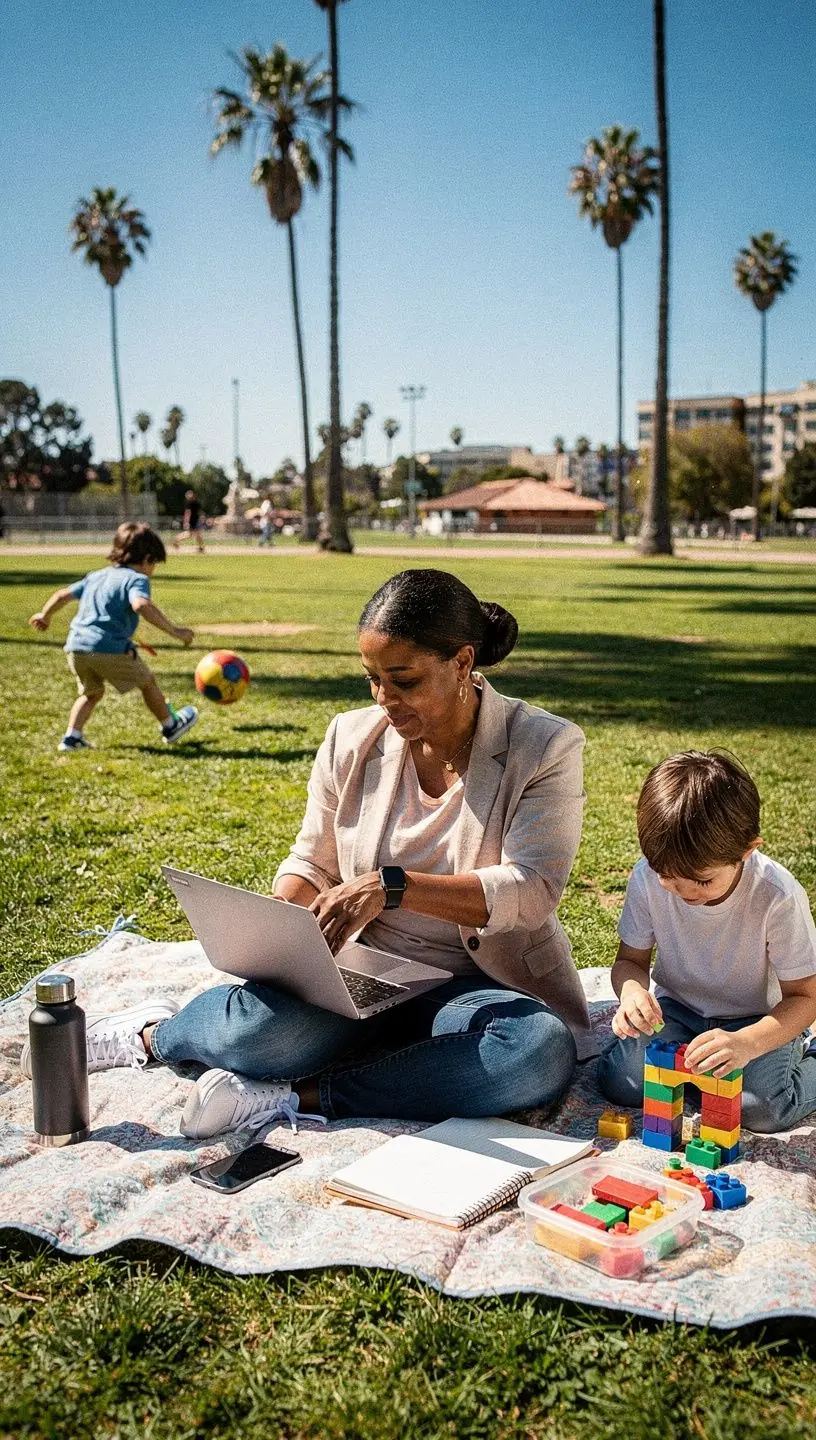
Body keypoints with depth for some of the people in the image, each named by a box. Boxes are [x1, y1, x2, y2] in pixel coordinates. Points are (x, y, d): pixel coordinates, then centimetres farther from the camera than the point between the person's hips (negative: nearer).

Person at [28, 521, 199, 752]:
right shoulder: (136, 579, -2)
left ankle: (72, 737, 12)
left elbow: (63, 594, 28)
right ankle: (171, 727, 32)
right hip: (111, 649, -6)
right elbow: (141, 605, -24)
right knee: (147, 682, 16)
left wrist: (44, 615, 46)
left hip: (76, 646, 6)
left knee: (91, 692, 27)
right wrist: (173, 630, -24)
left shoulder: (96, 576, 21)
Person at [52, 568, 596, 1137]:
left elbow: (531, 890, -19)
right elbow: (311, 863, 11)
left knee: (541, 1052, -36)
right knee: (256, 1024, -30)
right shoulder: (351, 740, 2)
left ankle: (299, 1095, -25)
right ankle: (155, 1034, 6)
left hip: (482, 987, -1)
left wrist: (392, 887, -31)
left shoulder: (545, 748, -9)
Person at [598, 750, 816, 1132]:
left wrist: (746, 1043, -37)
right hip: (677, 1010, 3)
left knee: (762, 1108, -29)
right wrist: (632, 990, -30)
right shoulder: (648, 878, -20)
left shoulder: (778, 896, -28)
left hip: (757, 1019, -2)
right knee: (620, 1081, -21)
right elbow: (631, 960, -4)